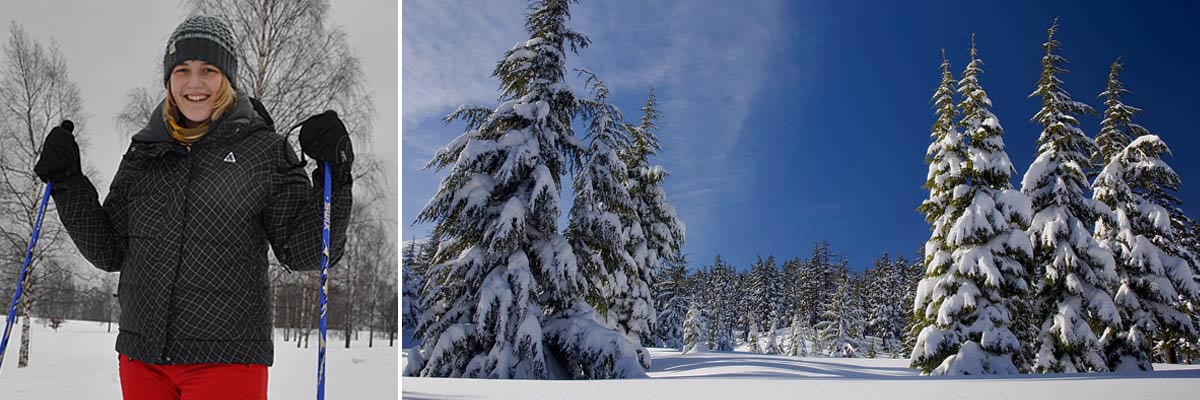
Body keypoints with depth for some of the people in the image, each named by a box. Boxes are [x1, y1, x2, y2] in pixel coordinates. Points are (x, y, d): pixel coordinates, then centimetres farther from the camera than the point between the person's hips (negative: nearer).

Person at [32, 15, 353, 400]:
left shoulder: (265, 151, -2)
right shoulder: (145, 150, 10)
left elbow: (305, 253, -5)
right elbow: (109, 252, 14)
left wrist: (333, 174, -17)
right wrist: (67, 182, 5)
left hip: (226, 358, -4)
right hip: (141, 356, 5)